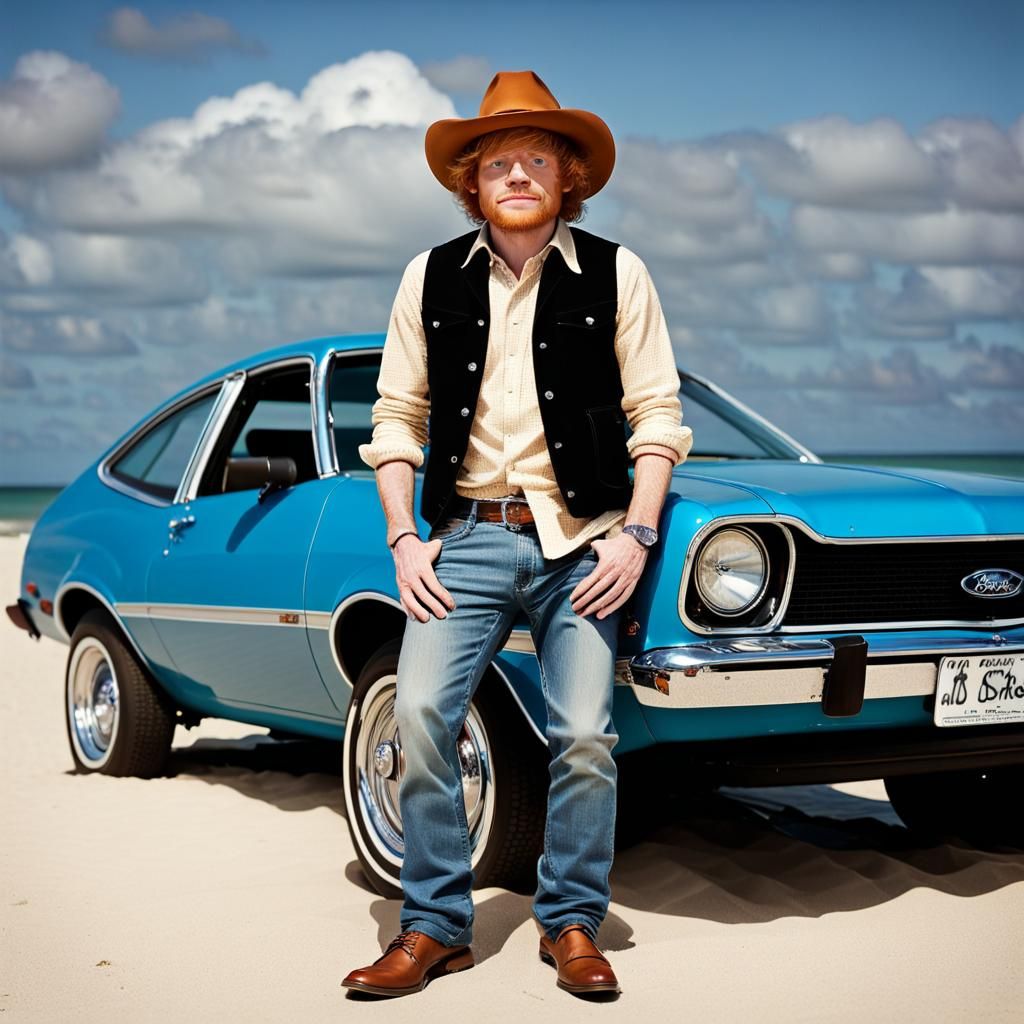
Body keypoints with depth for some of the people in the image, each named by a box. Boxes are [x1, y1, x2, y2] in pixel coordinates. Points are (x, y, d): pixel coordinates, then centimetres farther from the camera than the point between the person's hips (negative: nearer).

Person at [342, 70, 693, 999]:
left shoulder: (616, 275, 5)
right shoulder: (433, 278, 9)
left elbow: (656, 415, 4)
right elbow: (397, 415, 11)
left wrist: (636, 536, -6)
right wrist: (403, 539, 2)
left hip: (581, 541, -1)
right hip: (467, 537, 1)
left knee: (584, 737, -8)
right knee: (420, 715, -13)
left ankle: (572, 924, 12)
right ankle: (436, 928, 1)